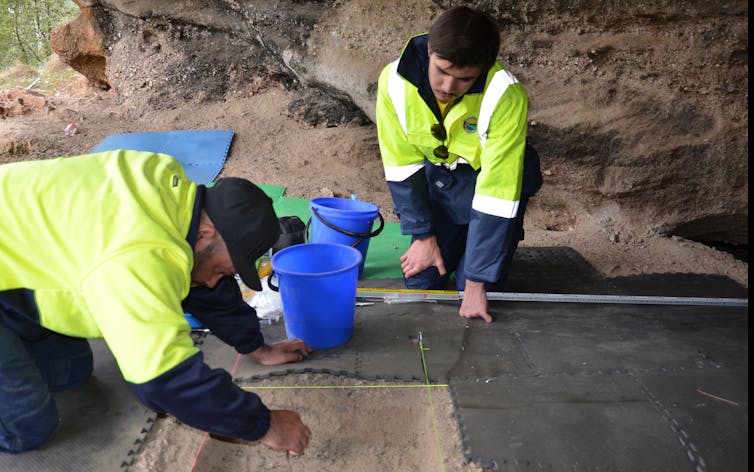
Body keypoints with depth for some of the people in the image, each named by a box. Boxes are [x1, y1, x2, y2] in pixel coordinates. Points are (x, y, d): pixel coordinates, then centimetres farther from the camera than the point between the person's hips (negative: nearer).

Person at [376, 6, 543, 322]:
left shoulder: (505, 95, -34)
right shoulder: (394, 82, -24)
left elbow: (496, 191, -33)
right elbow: (402, 165, -12)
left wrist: (476, 282, -31)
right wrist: (423, 234, -10)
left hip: (494, 184, -3)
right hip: (437, 180, 3)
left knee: (476, 296, -8)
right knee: (420, 284, 3)